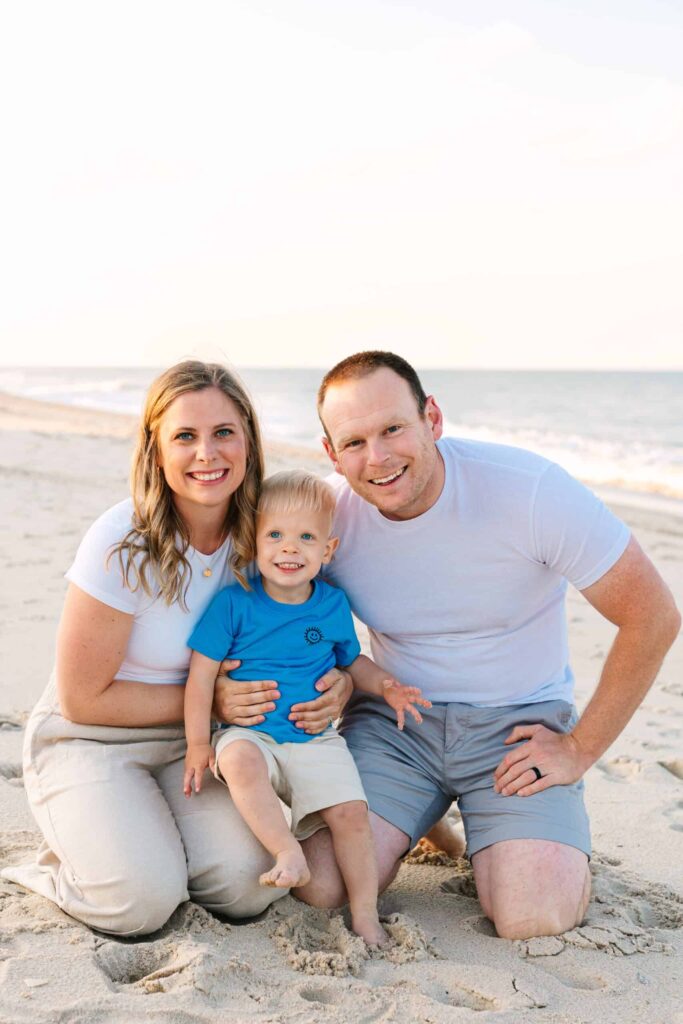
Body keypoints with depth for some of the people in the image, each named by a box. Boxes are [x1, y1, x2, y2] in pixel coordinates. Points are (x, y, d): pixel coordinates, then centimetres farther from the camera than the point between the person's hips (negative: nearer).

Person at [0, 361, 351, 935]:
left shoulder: (260, 538, -8)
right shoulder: (122, 545, -23)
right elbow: (83, 699, -15)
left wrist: (337, 684, -17)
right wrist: (209, 699, -20)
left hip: (191, 745, 4)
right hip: (89, 740, -4)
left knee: (249, 888, -19)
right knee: (142, 902, -25)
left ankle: (153, 835, 12)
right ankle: (71, 857, 9)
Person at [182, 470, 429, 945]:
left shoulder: (333, 605, 3)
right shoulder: (234, 603, -7)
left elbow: (352, 658, 21)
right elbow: (202, 673, -5)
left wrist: (384, 685, 1)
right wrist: (198, 743, -8)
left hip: (316, 738, 3)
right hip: (247, 732, -2)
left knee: (352, 811, -12)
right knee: (241, 762, -36)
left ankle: (365, 915, 3)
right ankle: (290, 854, -30)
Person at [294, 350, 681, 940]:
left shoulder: (531, 489, -21)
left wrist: (581, 748, -10)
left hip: (520, 722, -2)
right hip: (394, 720, 3)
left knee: (535, 920, -22)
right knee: (320, 885, -17)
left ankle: (559, 847, 14)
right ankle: (418, 822, 14)